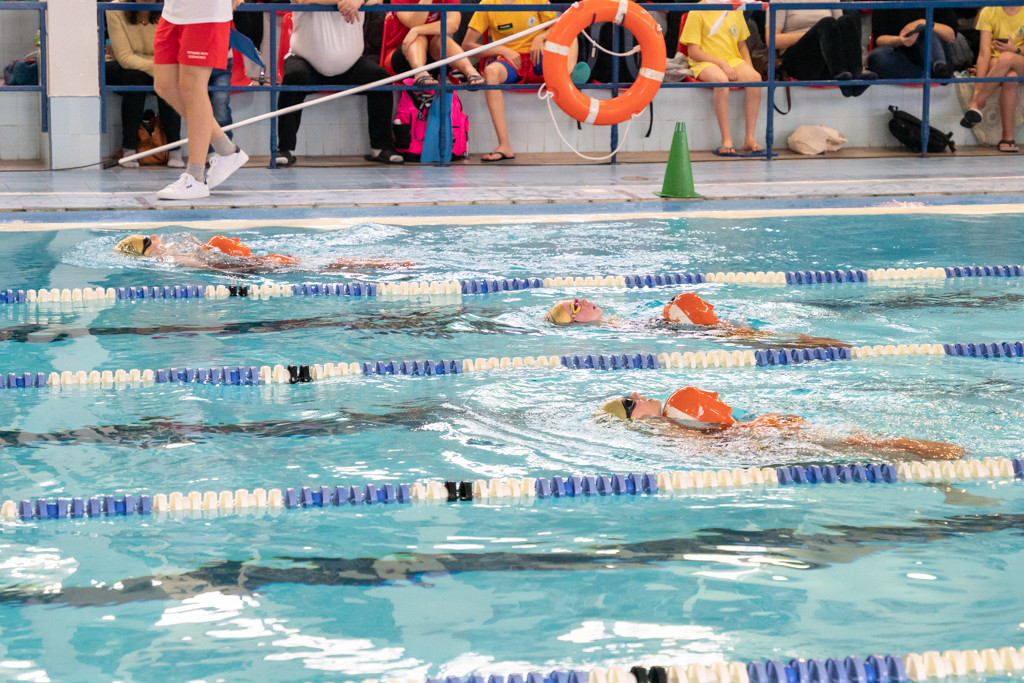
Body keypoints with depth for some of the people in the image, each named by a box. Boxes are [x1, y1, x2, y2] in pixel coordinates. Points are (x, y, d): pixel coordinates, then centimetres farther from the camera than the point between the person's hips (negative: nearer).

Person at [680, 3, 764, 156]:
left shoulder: (735, 11, 14)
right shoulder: (697, 13, -2)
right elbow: (693, 51, -8)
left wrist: (749, 67, 3)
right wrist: (722, 64, -18)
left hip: (733, 60, 5)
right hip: (705, 63, -4)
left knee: (755, 77, -28)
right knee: (721, 79, -38)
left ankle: (749, 138, -24)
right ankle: (726, 140, -34)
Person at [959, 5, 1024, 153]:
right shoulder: (988, 12, -4)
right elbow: (984, 52, -10)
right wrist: (978, 87, -18)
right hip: (994, 63, 0)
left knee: (1006, 58, -37)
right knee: (1010, 76, -37)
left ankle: (975, 104, -26)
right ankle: (1008, 137, -32)